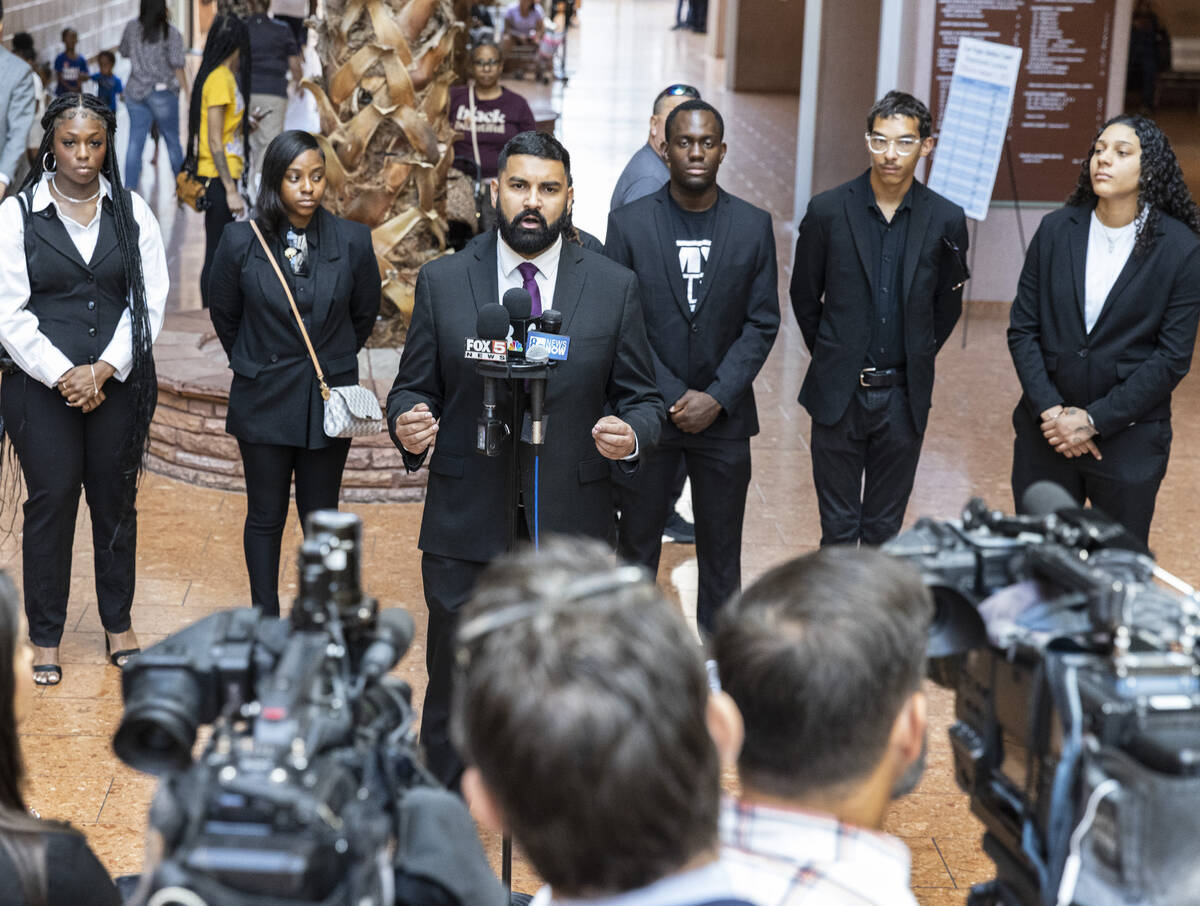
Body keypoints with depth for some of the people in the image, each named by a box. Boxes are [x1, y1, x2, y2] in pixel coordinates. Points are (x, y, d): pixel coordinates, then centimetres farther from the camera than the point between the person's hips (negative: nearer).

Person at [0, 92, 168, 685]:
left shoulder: (131, 211, 3)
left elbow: (150, 299, 0)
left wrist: (103, 369, -11)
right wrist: (62, 374, -14)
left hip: (119, 382, 2)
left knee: (116, 498, 8)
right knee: (51, 500, 0)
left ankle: (118, 624, 23)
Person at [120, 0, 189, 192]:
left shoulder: (131, 28, 1)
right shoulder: (171, 33, -10)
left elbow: (124, 52, 15)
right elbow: (177, 66, -13)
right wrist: (187, 92, -7)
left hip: (135, 92, 3)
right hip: (162, 92, -3)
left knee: (135, 142, 3)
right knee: (172, 141, 9)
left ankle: (129, 188, -3)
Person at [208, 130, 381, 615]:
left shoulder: (352, 241, -7)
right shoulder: (241, 241, -9)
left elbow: (364, 314, 9)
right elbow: (224, 314, 7)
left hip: (329, 399, 1)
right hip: (264, 401, 0)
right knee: (266, 516, 10)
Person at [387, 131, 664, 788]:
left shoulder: (614, 287, 3)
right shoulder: (442, 282, 3)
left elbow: (642, 399, 7)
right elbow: (413, 388, 8)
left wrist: (631, 433, -16)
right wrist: (408, 424, -15)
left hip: (573, 532, 0)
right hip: (465, 532, 0)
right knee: (453, 690, 9)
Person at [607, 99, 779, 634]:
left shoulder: (754, 227, 0)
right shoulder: (629, 223, -4)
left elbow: (762, 323, 0)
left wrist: (716, 398, -11)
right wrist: (673, 398, -12)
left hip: (724, 414, 1)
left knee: (721, 551, 10)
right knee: (637, 545, 8)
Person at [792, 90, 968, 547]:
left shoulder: (945, 220, -3)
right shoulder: (827, 211, -6)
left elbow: (947, 305, 11)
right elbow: (804, 296, 7)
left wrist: (915, 361, 13)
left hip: (903, 398, 1)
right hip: (839, 394, -1)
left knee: (884, 528, 11)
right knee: (839, 528, 6)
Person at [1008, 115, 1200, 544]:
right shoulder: (1056, 230, 1)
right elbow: (1022, 328, 1)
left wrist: (1095, 420, -14)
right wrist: (1050, 411, -11)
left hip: (1129, 438, -2)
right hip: (1045, 429, 3)